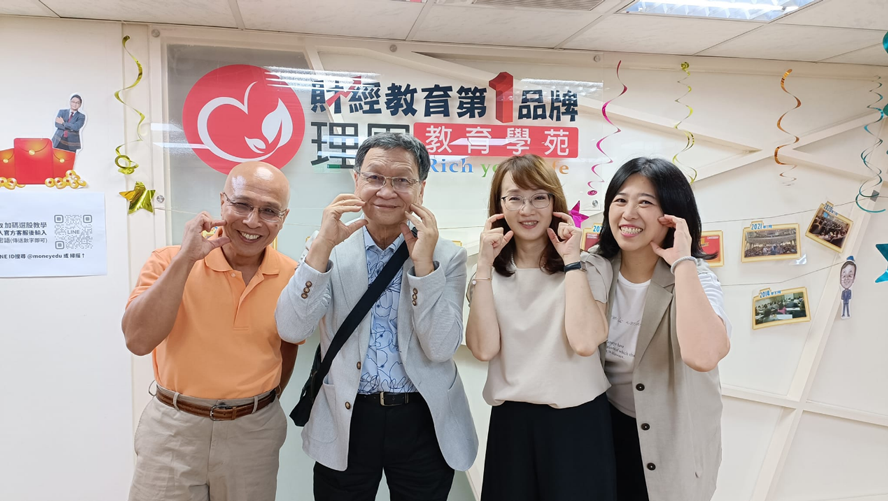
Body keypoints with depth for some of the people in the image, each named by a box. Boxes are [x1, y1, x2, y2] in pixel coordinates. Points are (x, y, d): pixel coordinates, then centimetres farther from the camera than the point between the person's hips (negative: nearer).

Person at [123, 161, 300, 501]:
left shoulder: (292, 276, -5)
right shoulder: (170, 261, -10)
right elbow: (138, 341, -23)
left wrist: (266, 403, 9)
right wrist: (184, 259, -26)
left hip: (254, 431, 2)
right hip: (174, 427, -1)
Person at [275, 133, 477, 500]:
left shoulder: (447, 256, -5)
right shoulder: (333, 252, -3)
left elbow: (441, 348, -14)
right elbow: (291, 331, -13)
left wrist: (423, 262, -21)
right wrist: (322, 246, -21)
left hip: (424, 424, 0)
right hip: (345, 421, 1)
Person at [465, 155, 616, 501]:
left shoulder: (591, 267, -4)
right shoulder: (490, 274, 4)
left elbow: (585, 342, -21)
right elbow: (483, 348, -12)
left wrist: (572, 261, -16)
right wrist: (485, 265, -14)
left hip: (579, 420, -2)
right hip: (510, 421, 3)